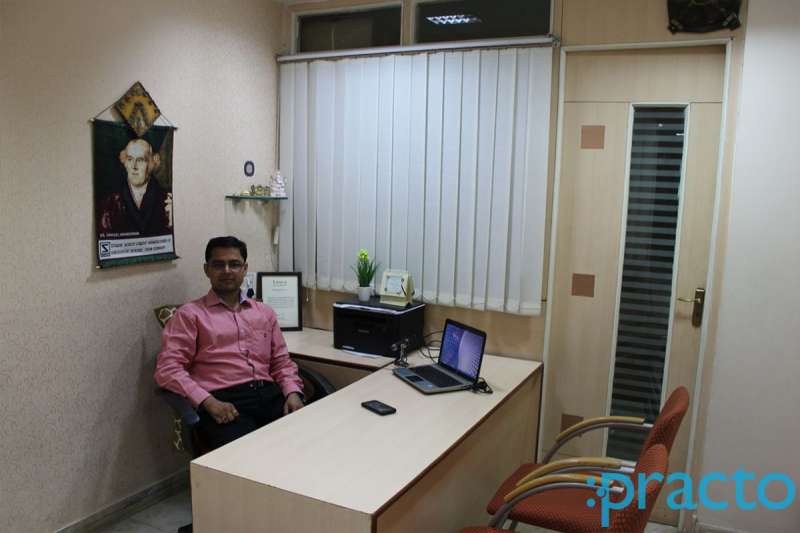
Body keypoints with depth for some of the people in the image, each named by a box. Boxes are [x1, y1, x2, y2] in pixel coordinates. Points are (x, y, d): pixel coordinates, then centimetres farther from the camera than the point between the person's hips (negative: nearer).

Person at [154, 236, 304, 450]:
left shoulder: (265, 312, 21)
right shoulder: (190, 314, 8)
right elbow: (167, 369, -2)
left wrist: (293, 393, 1)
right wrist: (209, 402, -15)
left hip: (269, 395, 4)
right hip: (223, 402, -4)